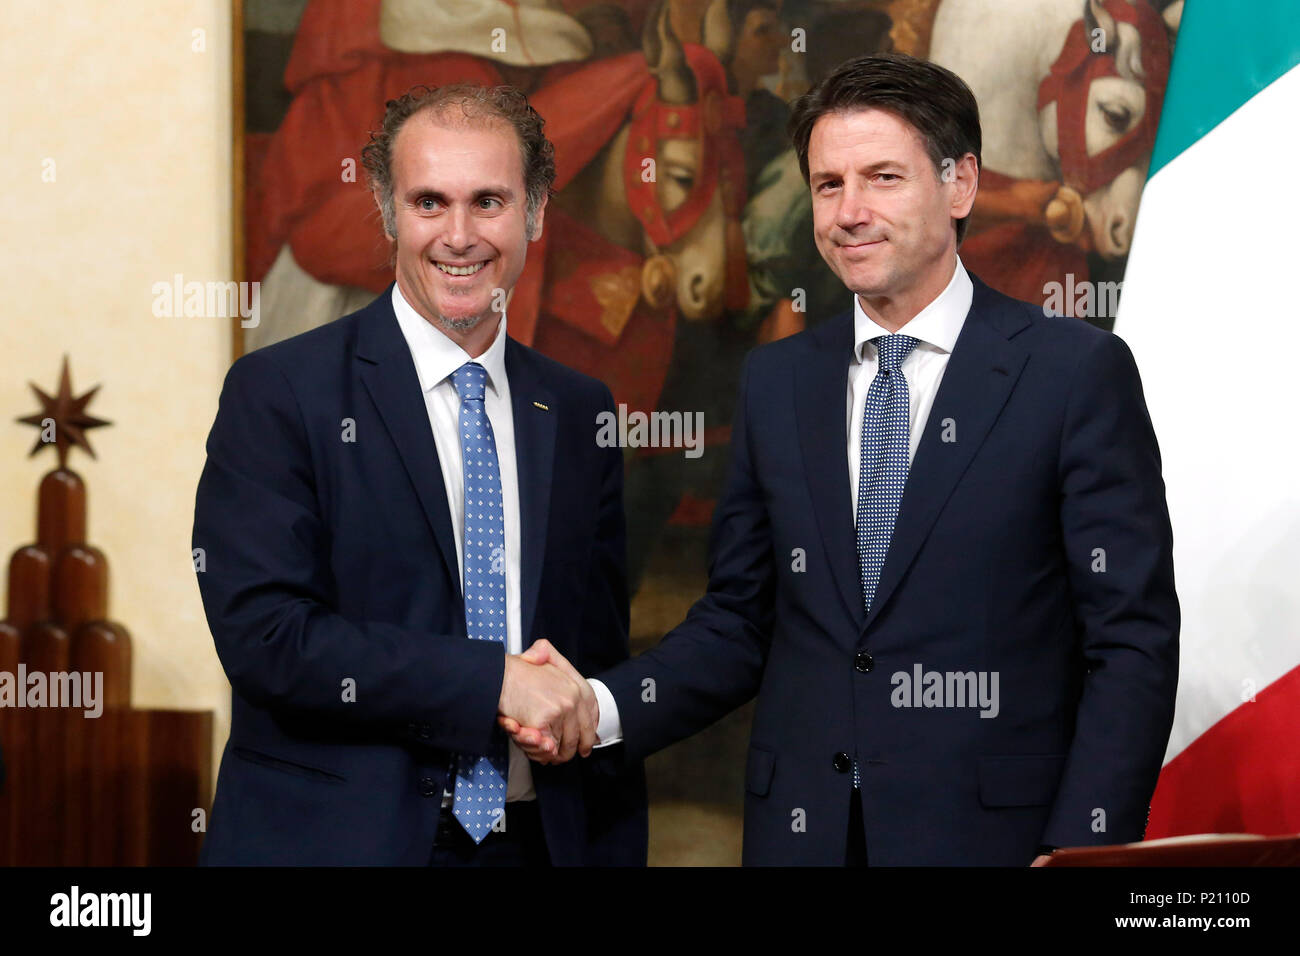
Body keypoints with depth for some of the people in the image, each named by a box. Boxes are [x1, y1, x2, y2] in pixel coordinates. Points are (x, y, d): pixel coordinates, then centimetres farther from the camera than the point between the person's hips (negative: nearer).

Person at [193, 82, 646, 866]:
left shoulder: (580, 412, 8)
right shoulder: (278, 393, -6)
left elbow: (604, 654, 12)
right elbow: (264, 633, -16)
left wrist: (617, 850, 3)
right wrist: (494, 682, -19)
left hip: (540, 842, 4)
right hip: (335, 837, -4)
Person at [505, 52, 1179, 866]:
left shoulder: (1076, 371, -5)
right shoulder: (776, 383, 9)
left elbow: (1134, 640, -7)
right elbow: (740, 623, 11)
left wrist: (1083, 848, -15)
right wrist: (601, 707, -5)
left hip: (991, 832, -4)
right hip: (802, 830, 4)